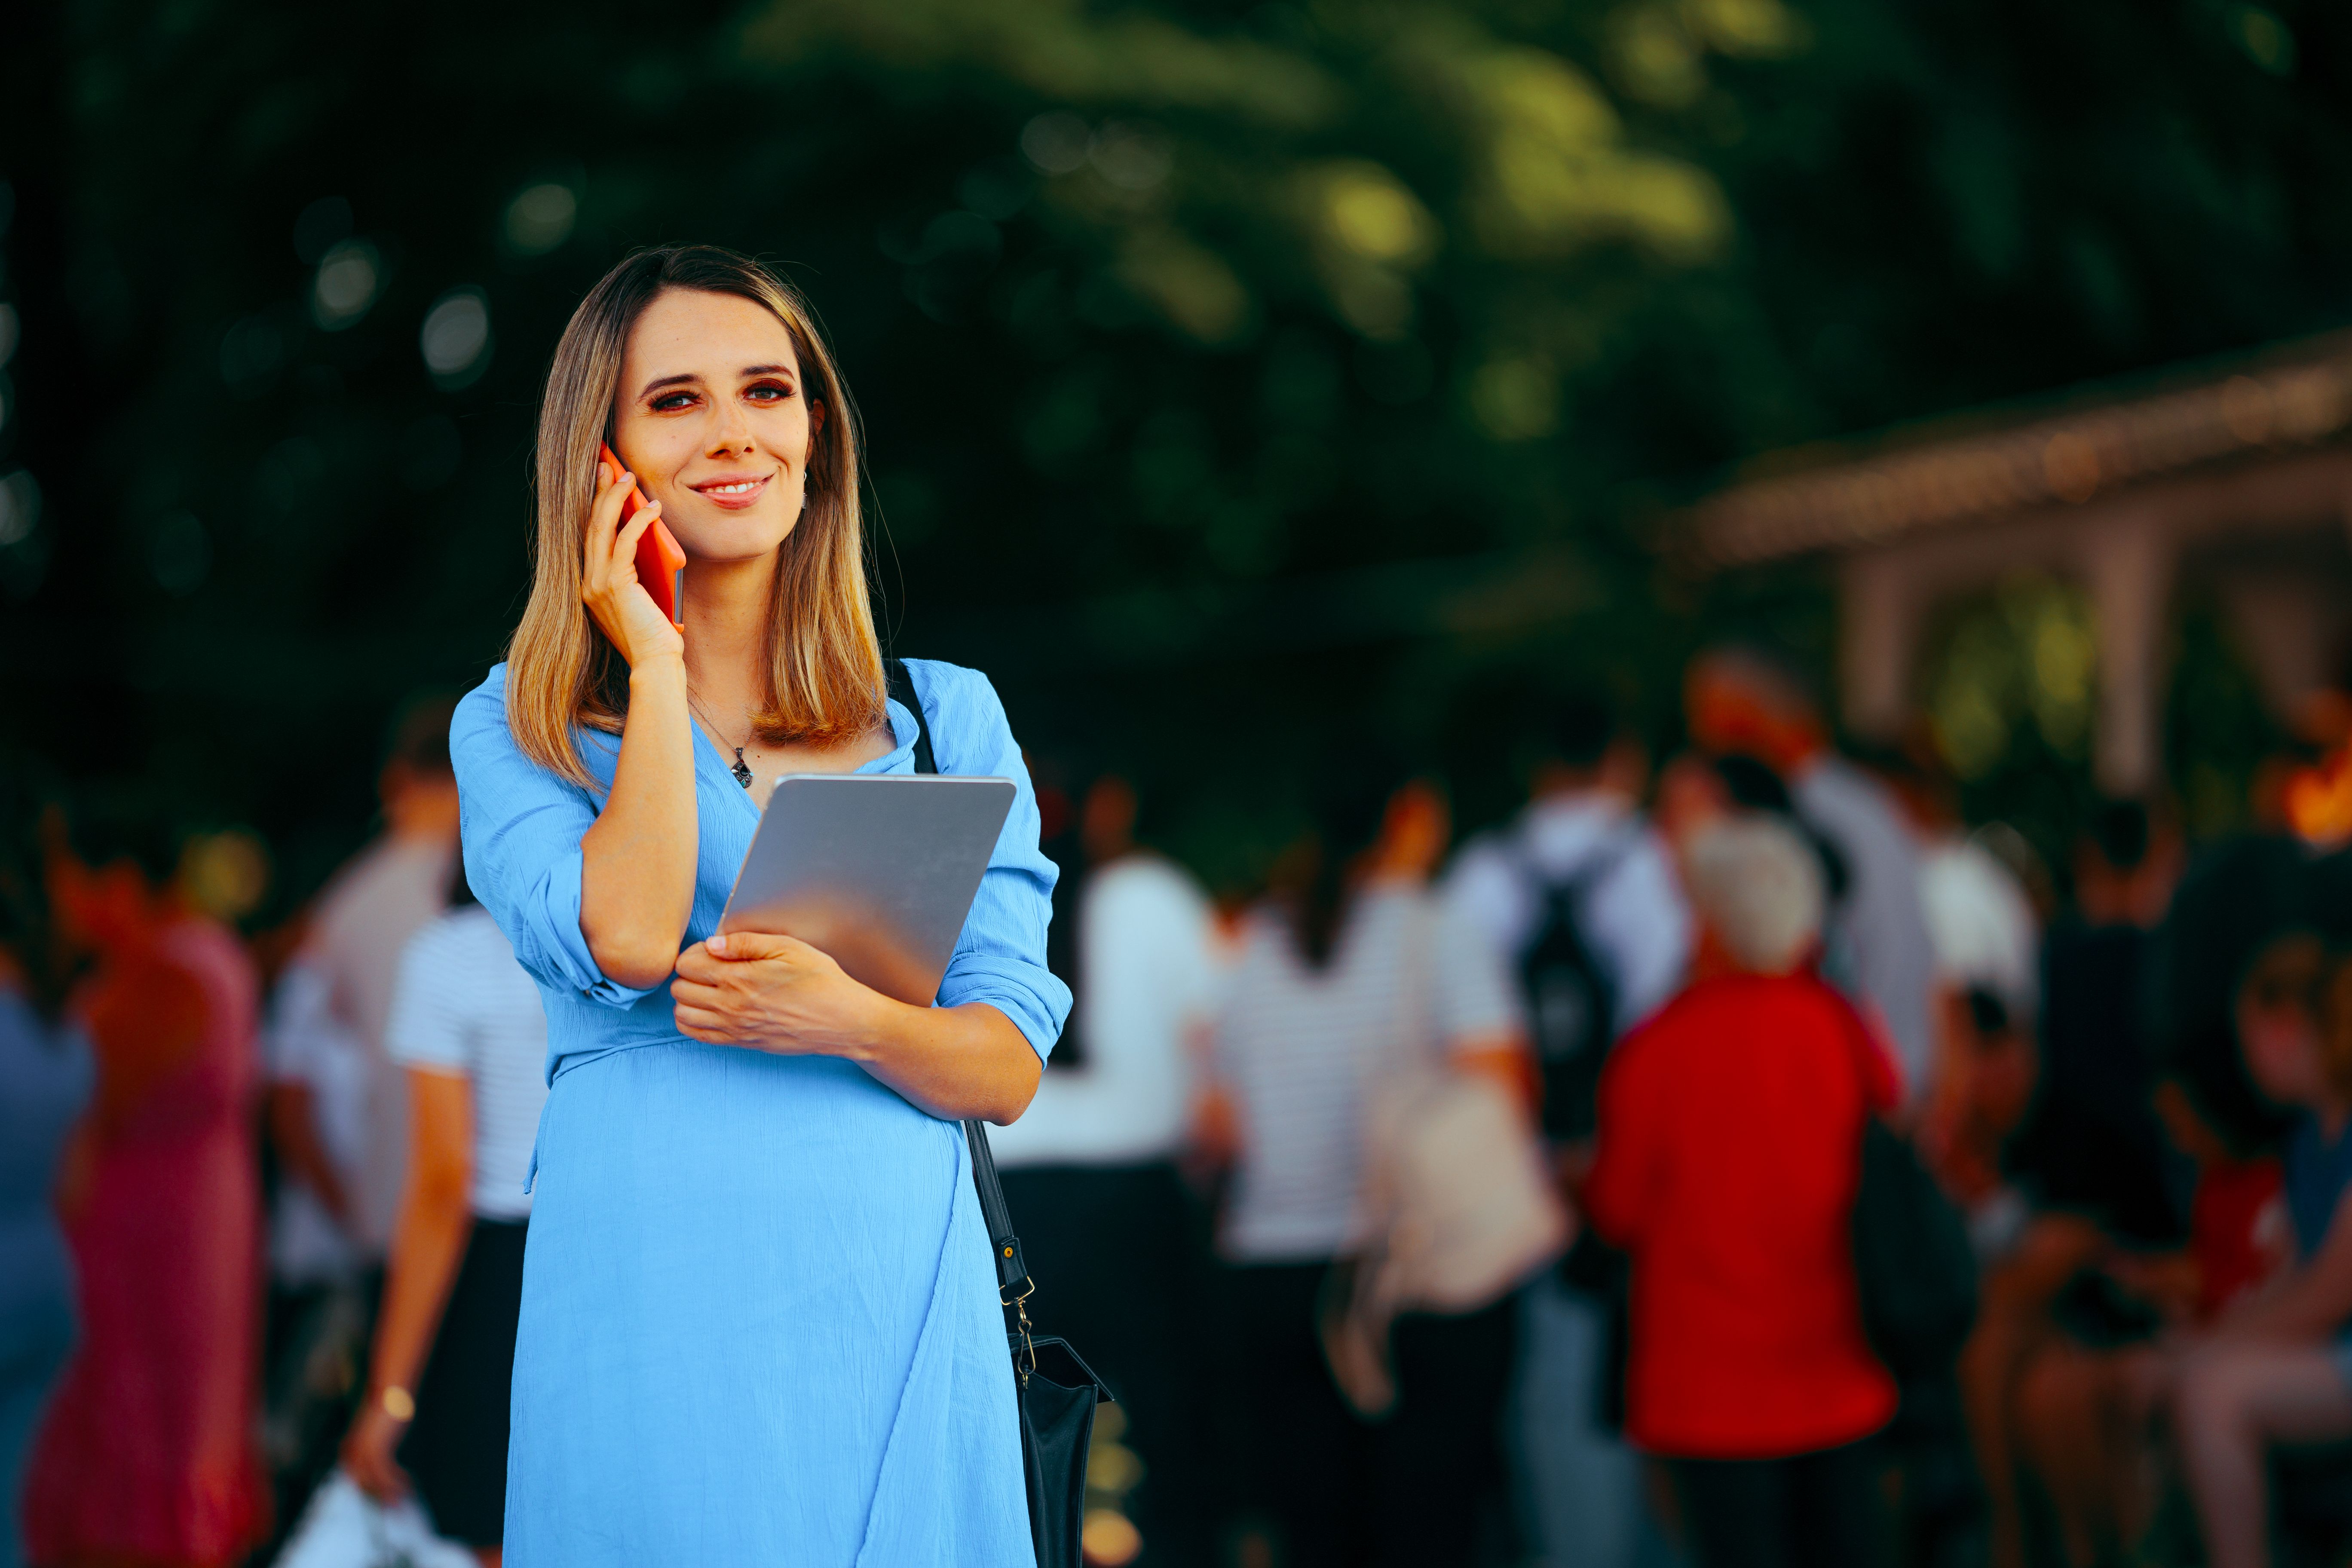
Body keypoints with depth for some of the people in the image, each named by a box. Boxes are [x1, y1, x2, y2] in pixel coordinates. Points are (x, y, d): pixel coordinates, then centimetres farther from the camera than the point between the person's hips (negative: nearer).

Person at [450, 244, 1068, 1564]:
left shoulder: (949, 717, 11)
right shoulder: (517, 727, 7)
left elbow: (1011, 1067, 5)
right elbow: (628, 942, -13)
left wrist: (850, 1020, -15)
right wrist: (657, 665, -3)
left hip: (900, 1302, 2)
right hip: (652, 1308, -2)